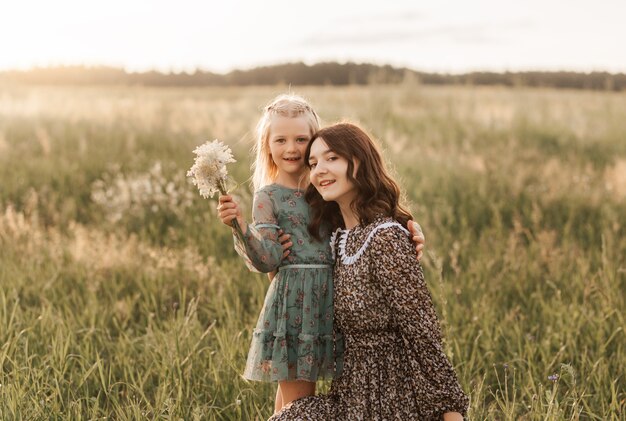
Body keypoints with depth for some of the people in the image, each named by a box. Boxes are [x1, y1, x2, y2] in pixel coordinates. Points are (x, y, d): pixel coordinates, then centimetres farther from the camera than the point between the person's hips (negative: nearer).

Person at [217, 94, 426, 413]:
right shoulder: (268, 197, -1)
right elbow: (268, 260, -10)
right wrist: (239, 226, -24)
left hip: (327, 303, 4)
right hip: (292, 304, -4)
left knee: (290, 396, 11)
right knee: (300, 405, -2)